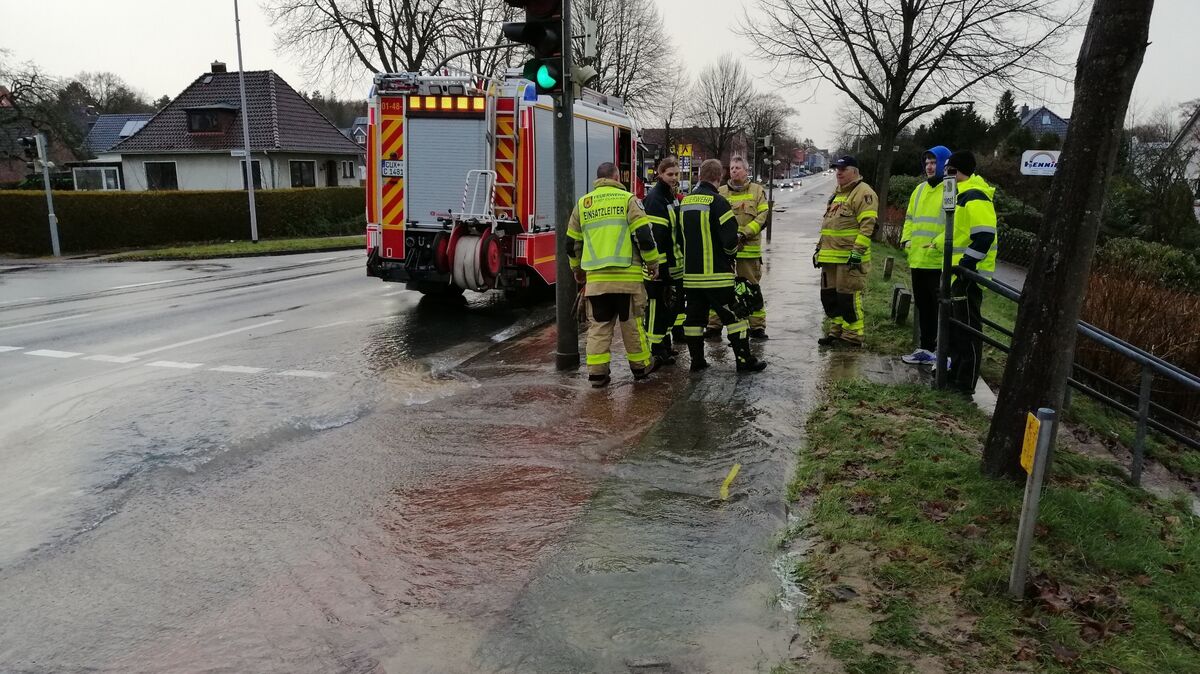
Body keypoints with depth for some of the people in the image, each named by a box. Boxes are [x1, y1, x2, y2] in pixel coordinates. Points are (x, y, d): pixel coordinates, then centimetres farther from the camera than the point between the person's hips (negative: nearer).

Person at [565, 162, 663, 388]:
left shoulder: (582, 203, 12)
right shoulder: (627, 199, 0)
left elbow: (572, 242, 17)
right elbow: (643, 234, -7)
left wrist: (577, 269, 32)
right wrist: (652, 262, 6)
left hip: (595, 277, 3)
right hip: (626, 274, -3)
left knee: (598, 325, 8)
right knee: (631, 322, 9)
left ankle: (597, 372, 4)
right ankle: (640, 366, 21)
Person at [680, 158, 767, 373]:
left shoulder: (685, 202, 10)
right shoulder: (717, 201, -13)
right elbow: (730, 237, -17)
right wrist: (731, 253, 3)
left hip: (691, 273, 7)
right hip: (716, 273, -7)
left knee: (695, 316, 12)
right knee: (734, 315, 1)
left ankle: (697, 360, 16)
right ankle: (745, 360, 4)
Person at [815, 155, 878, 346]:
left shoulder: (863, 193, -7)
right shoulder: (837, 194, 22)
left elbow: (867, 225, -16)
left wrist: (858, 251, -22)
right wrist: (820, 248, 24)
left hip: (849, 257, -9)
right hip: (830, 257, 9)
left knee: (849, 296, -7)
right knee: (829, 295, 12)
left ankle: (853, 335, 0)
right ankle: (836, 330, 23)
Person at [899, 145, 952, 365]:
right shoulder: (920, 189, 16)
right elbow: (910, 217, 22)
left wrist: (937, 244, -22)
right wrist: (906, 238, 7)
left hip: (940, 262, -8)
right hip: (918, 260, 8)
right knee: (923, 306, 16)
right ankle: (926, 349, 27)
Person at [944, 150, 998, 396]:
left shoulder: (975, 198, -17)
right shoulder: (964, 194, 17)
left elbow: (984, 236, -25)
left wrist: (966, 264, -23)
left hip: (969, 274, -11)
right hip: (960, 272, 11)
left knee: (968, 328, -5)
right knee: (956, 324, 18)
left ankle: (966, 384, 2)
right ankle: (956, 373, 30)